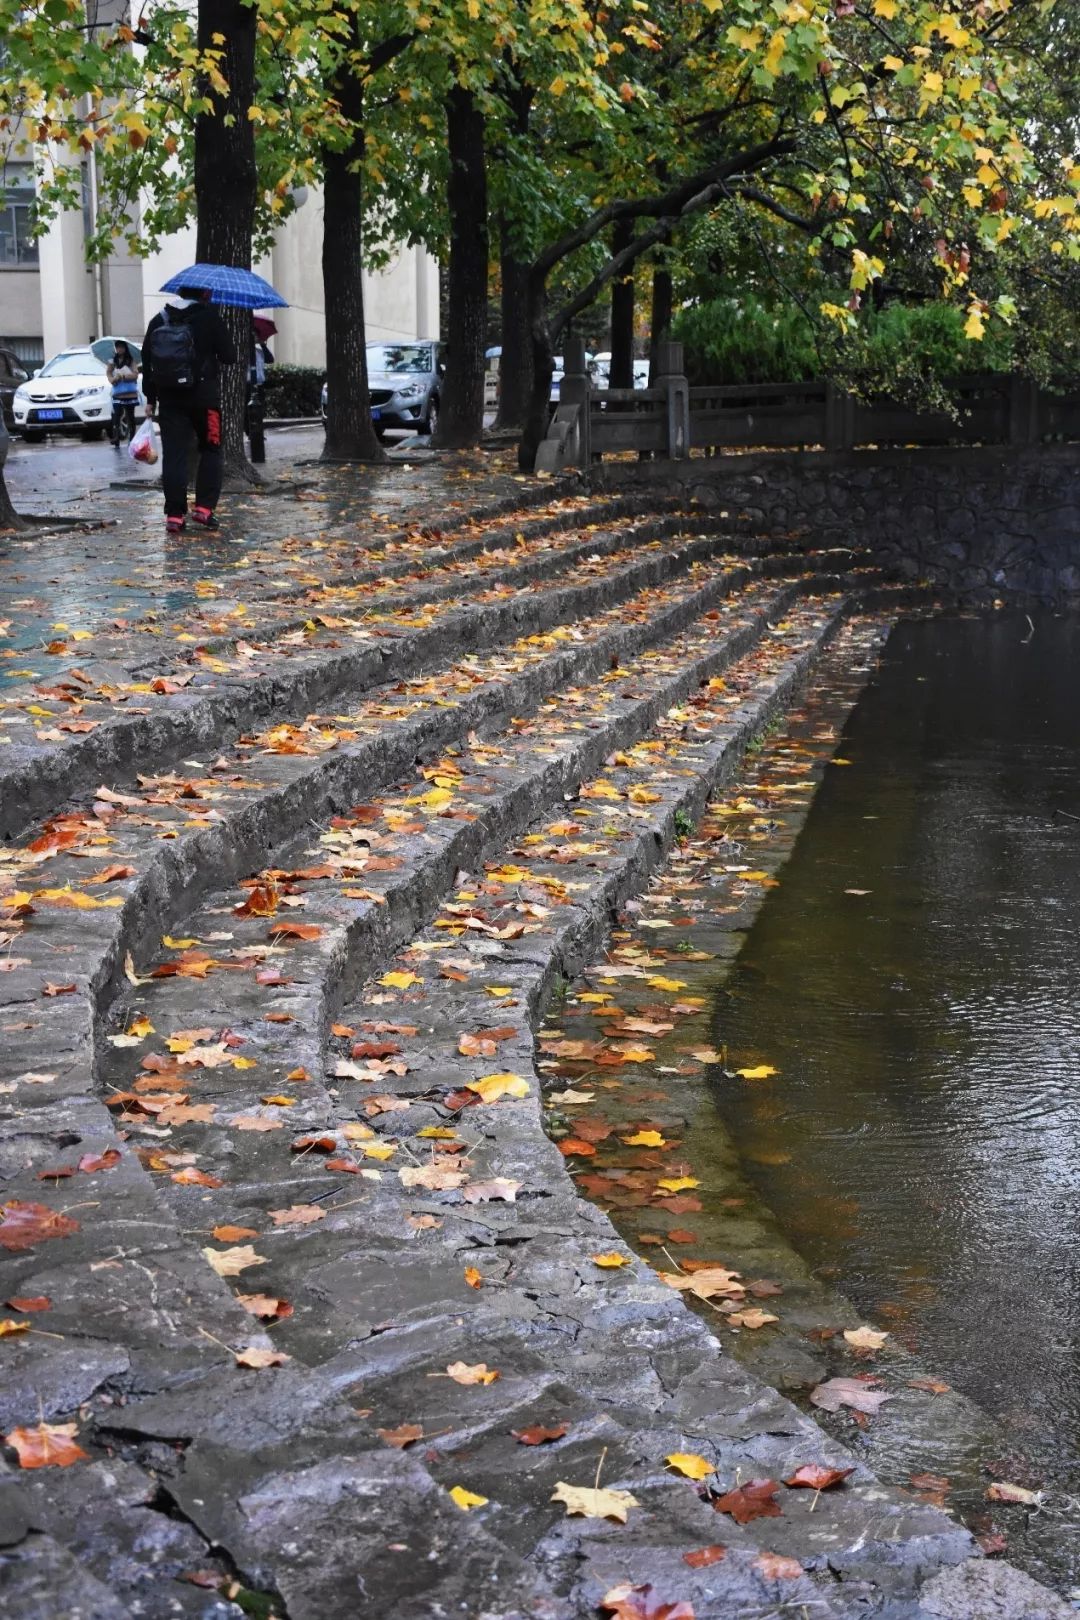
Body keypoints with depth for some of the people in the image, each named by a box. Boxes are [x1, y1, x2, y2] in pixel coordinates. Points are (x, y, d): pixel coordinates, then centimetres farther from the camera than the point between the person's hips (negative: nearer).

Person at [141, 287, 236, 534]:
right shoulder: (210, 319, -6)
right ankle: (204, 507, 1)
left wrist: (150, 398, 14)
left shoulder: (159, 321, 6)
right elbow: (228, 356, -6)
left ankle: (175, 515, -1)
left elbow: (147, 361, 8)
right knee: (210, 451, 11)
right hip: (204, 396, -3)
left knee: (173, 455, 2)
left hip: (169, 399, 3)